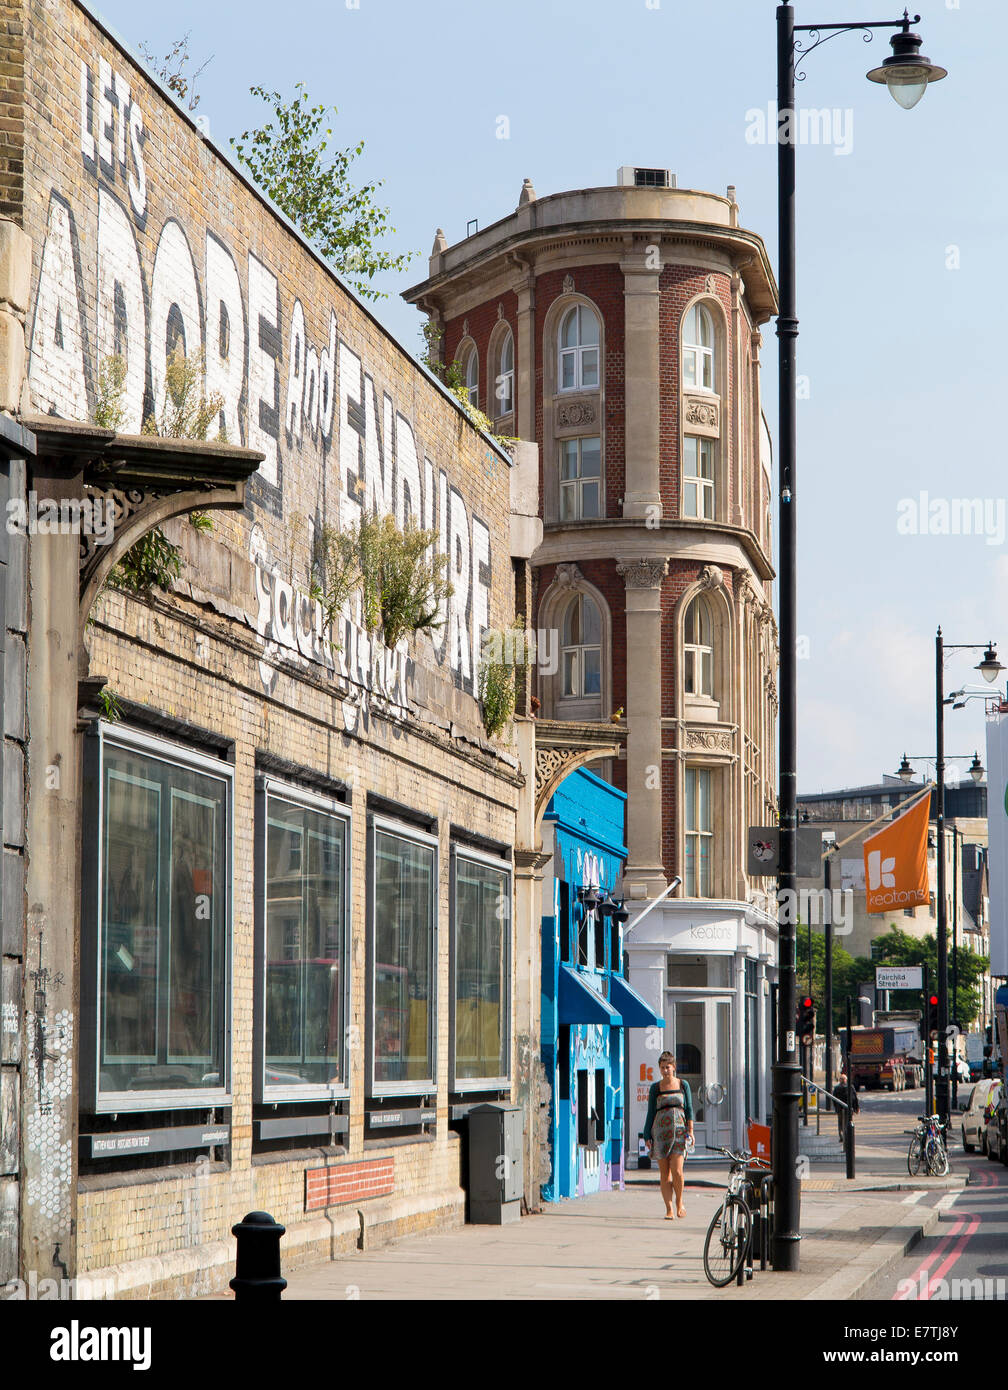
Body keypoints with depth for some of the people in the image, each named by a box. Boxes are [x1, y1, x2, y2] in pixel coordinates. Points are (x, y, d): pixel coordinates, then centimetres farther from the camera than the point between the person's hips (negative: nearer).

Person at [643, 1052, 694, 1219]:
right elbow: (651, 1112, 10)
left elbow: (689, 1109, 10)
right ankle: (669, 1209, 4)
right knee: (664, 1172, -1)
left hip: (679, 1131, -1)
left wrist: (690, 1130, -1)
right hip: (661, 1131, 1)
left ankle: (679, 1201, 9)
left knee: (677, 1170, -13)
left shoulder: (683, 1085, 9)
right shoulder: (655, 1087, 9)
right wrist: (647, 1137, 5)